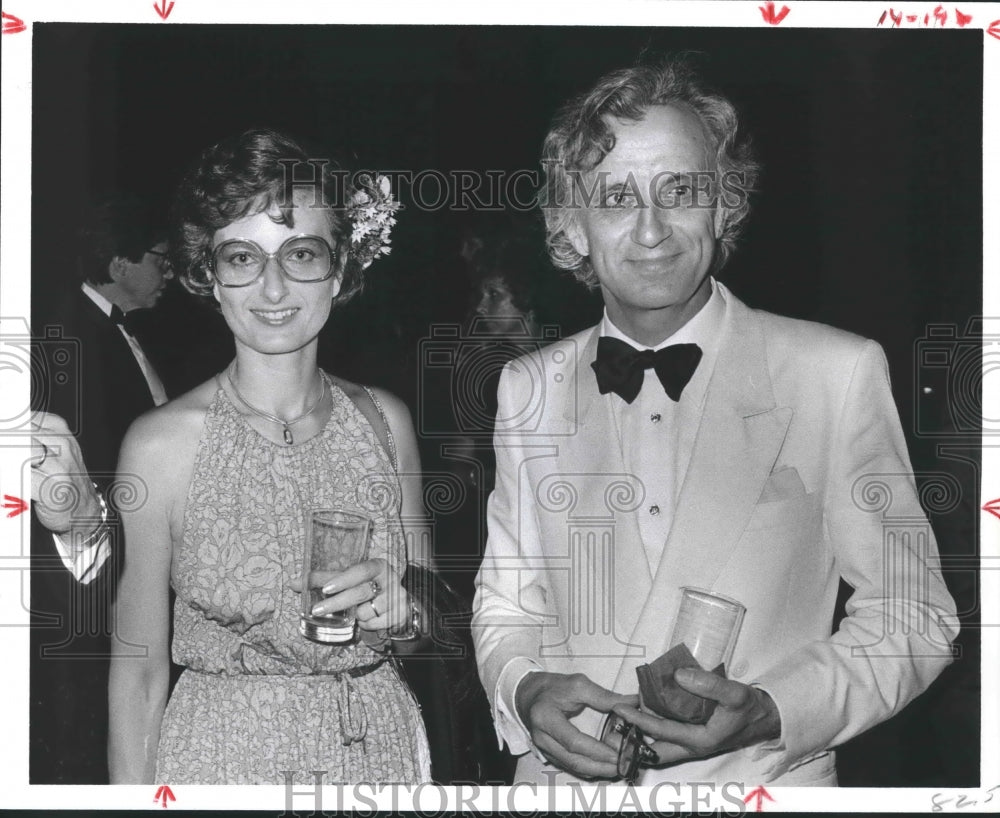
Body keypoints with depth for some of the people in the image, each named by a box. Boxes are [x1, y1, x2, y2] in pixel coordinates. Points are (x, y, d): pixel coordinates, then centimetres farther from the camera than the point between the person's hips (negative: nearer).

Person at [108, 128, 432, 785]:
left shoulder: (385, 421, -5)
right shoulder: (163, 442, -15)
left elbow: (432, 612, 7)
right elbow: (139, 672, -9)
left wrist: (402, 607, -13)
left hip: (383, 750, 3)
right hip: (224, 756, -3)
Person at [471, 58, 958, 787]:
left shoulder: (840, 373, -8)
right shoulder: (527, 389, 3)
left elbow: (911, 617, -5)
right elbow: (506, 605, 10)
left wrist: (770, 712, -18)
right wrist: (525, 692, -10)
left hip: (760, 780, -3)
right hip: (566, 778, 3)